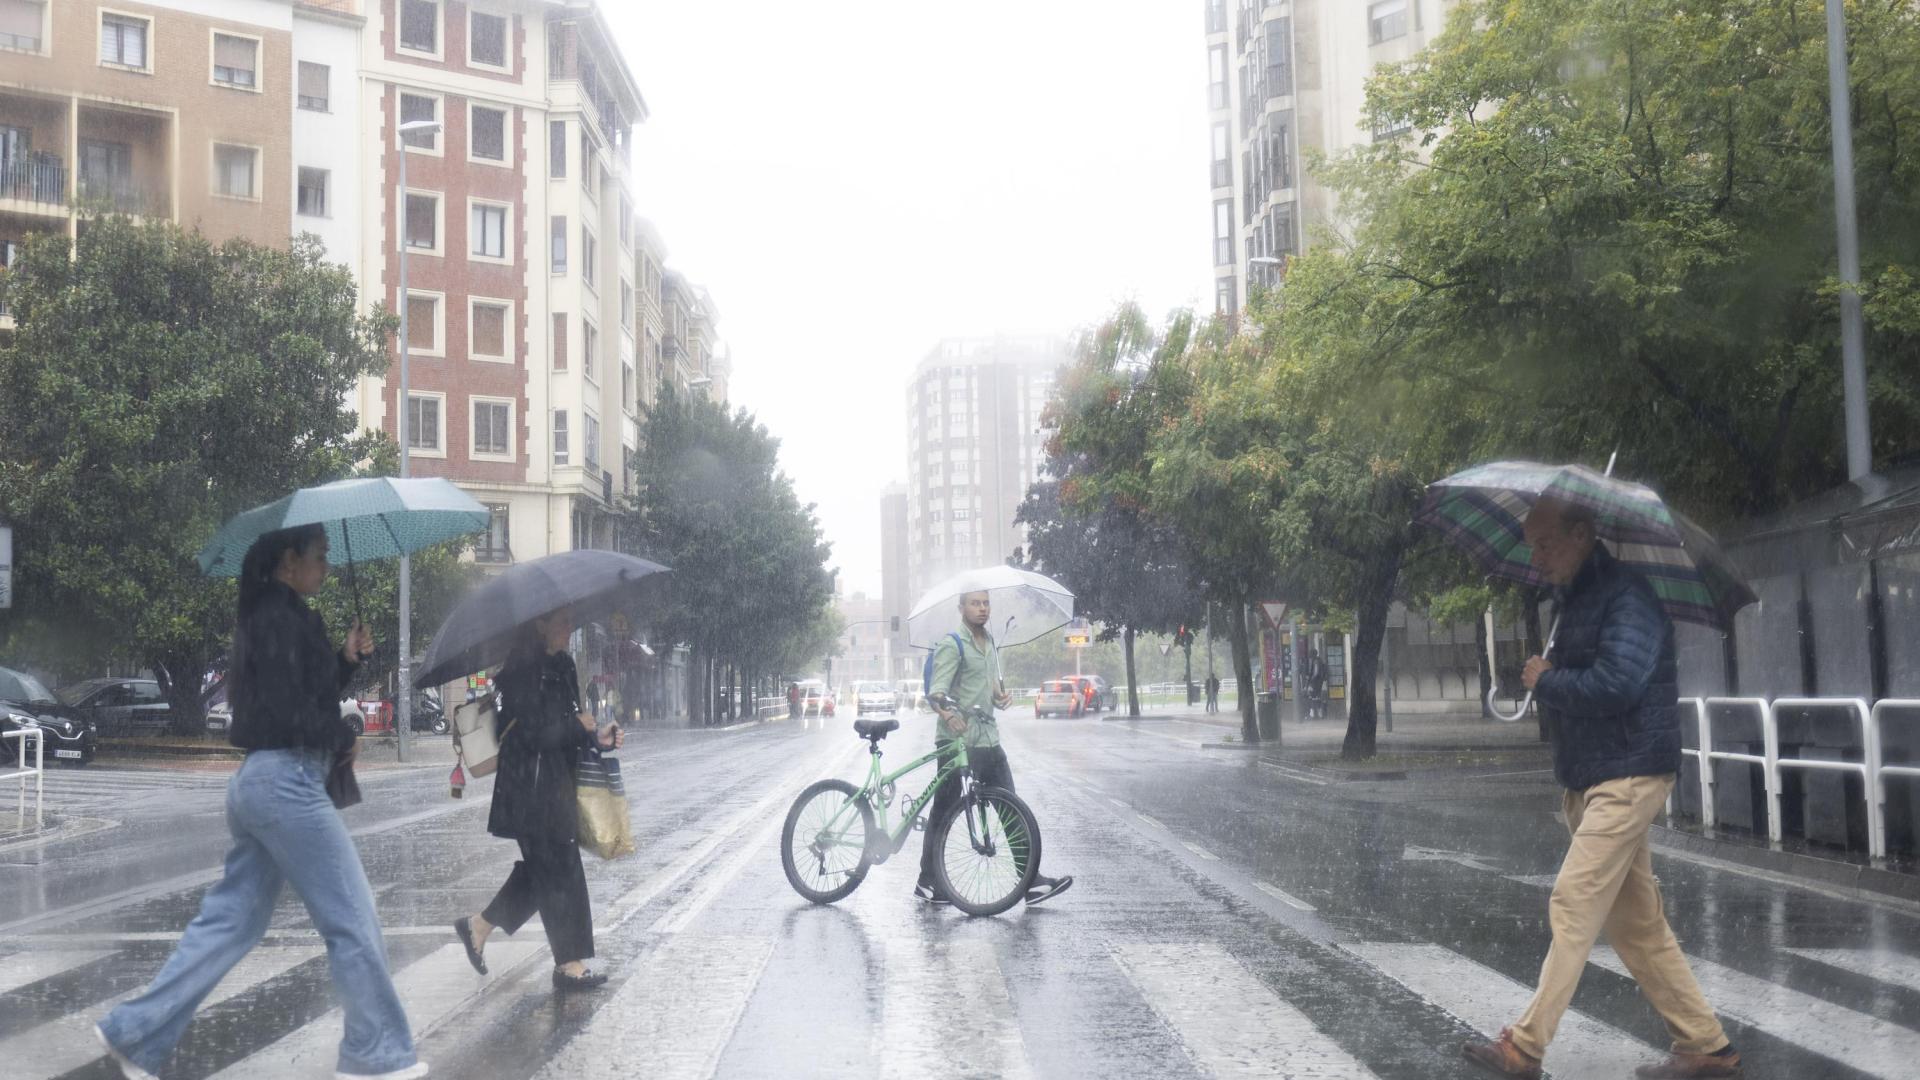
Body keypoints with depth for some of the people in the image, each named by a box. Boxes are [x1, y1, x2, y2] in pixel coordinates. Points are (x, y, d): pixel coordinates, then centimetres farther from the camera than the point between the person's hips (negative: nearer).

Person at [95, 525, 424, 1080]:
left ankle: (135, 1033, 18)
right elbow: (290, 713, -20)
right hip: (288, 782, -10)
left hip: (258, 782, 10)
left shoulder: (268, 616, 16)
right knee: (353, 921, -1)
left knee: (231, 920, 15)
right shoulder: (282, 618, -14)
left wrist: (346, 659, 6)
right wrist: (343, 739, -4)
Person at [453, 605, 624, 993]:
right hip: (531, 789, -9)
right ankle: (570, 964, 6)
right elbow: (534, 733, -22)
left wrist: (597, 739, -1)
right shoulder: (523, 671, -16)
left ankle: (478, 926, 29)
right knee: (561, 871, -3)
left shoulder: (560, 667, 11)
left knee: (542, 869, 15)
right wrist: (578, 725, -9)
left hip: (554, 783, 9)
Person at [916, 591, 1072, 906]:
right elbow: (936, 691, -19)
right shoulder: (952, 645, -9)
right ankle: (927, 882, 12)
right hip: (957, 738, -8)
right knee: (944, 811, 0)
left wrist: (1002, 696, 5)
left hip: (988, 738, 8)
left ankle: (1032, 882, 3)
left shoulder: (990, 645, 18)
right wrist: (948, 714, -39)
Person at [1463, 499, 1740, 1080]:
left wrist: (1545, 681, -10)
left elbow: (1615, 684, -25)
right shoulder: (1576, 599, 17)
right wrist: (1549, 680, -3)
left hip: (1626, 776, -10)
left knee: (1574, 906, -11)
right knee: (1637, 922, 12)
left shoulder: (1626, 594, -14)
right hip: (1590, 780, 10)